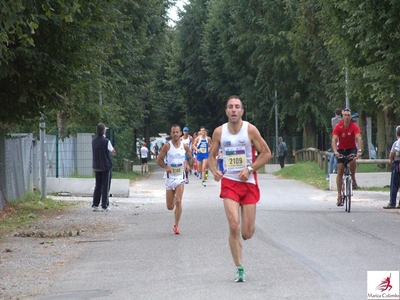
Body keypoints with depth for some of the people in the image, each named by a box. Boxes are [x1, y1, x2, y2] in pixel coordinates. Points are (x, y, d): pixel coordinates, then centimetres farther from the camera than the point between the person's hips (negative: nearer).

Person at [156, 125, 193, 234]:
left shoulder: (184, 146, 0)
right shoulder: (167, 146, -5)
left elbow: (190, 158, 14)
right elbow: (159, 160, 1)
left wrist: (187, 164, -8)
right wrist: (166, 167, -17)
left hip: (180, 177, 0)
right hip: (170, 177, 0)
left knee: (178, 201, -16)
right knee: (170, 207, 3)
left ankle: (176, 226, -6)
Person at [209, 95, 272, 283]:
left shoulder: (250, 130, -5)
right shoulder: (219, 132, 1)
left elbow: (266, 153, -1)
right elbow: (212, 155, 13)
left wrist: (250, 169, -13)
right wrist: (214, 170, -7)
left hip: (249, 182, -1)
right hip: (229, 182, 1)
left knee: (247, 233, 1)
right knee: (234, 226, -16)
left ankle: (246, 228, 41)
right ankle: (239, 269, -5)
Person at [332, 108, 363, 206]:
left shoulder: (354, 126, -17)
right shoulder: (338, 127, -16)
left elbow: (359, 138, -28)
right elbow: (334, 140, -25)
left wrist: (360, 151, -44)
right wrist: (335, 151, -42)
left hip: (351, 149, -1)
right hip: (341, 149, 1)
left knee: (352, 160, -34)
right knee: (340, 171, -6)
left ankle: (353, 180, -9)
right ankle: (339, 196, -2)